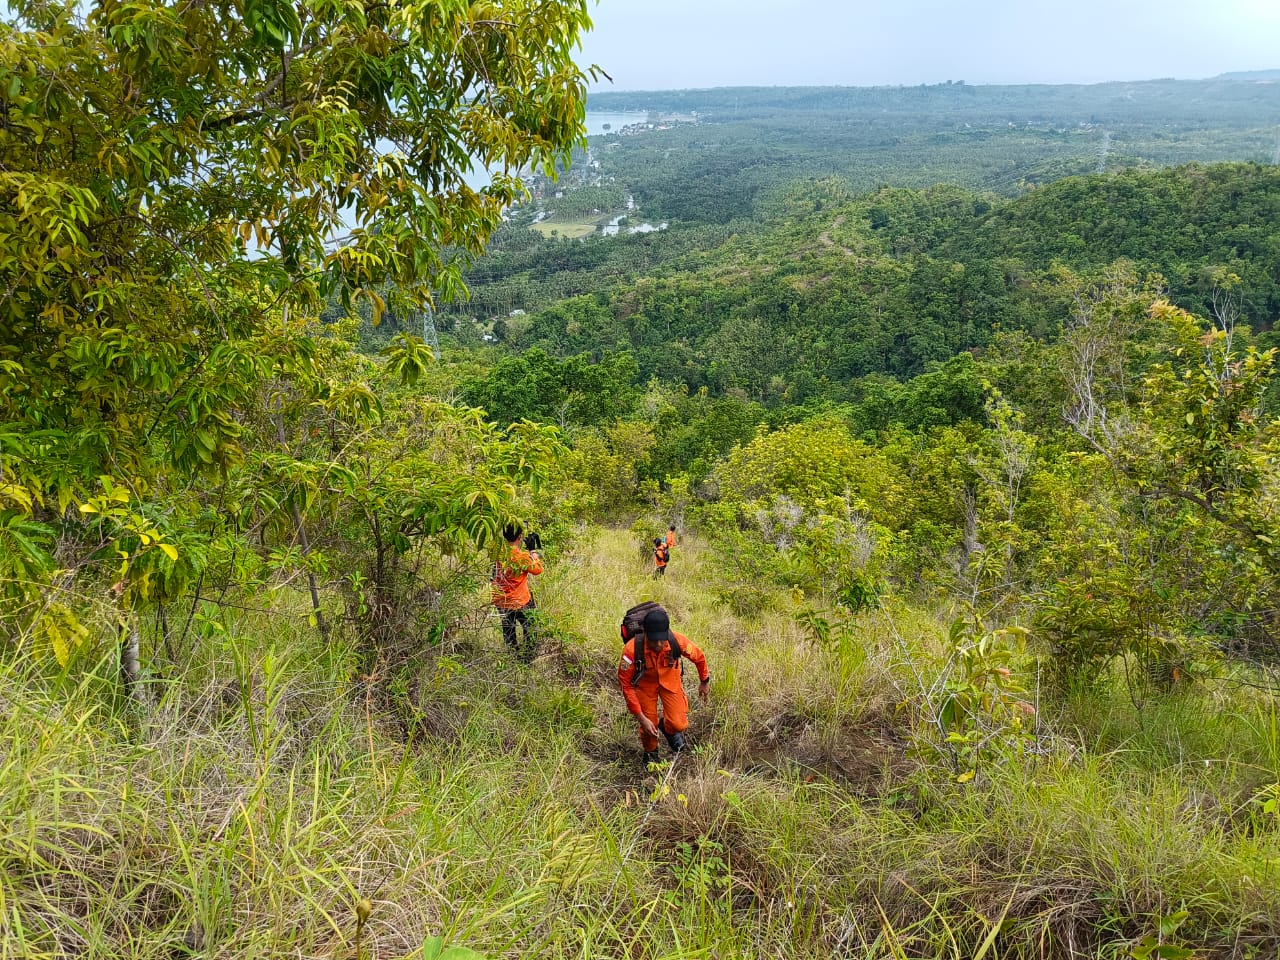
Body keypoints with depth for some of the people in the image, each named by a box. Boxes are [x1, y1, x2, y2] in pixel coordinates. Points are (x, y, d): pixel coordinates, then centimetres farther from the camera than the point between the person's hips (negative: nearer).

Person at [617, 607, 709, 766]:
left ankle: (667, 728, 31)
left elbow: (699, 657, -10)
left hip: (670, 679, 1)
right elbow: (625, 684, -25)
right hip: (645, 682, -1)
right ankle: (650, 753, 39)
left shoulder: (677, 641, -33)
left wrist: (704, 681, 9)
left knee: (679, 725, -7)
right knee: (649, 725, 5)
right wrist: (641, 718, -25)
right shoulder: (632, 649, -38)